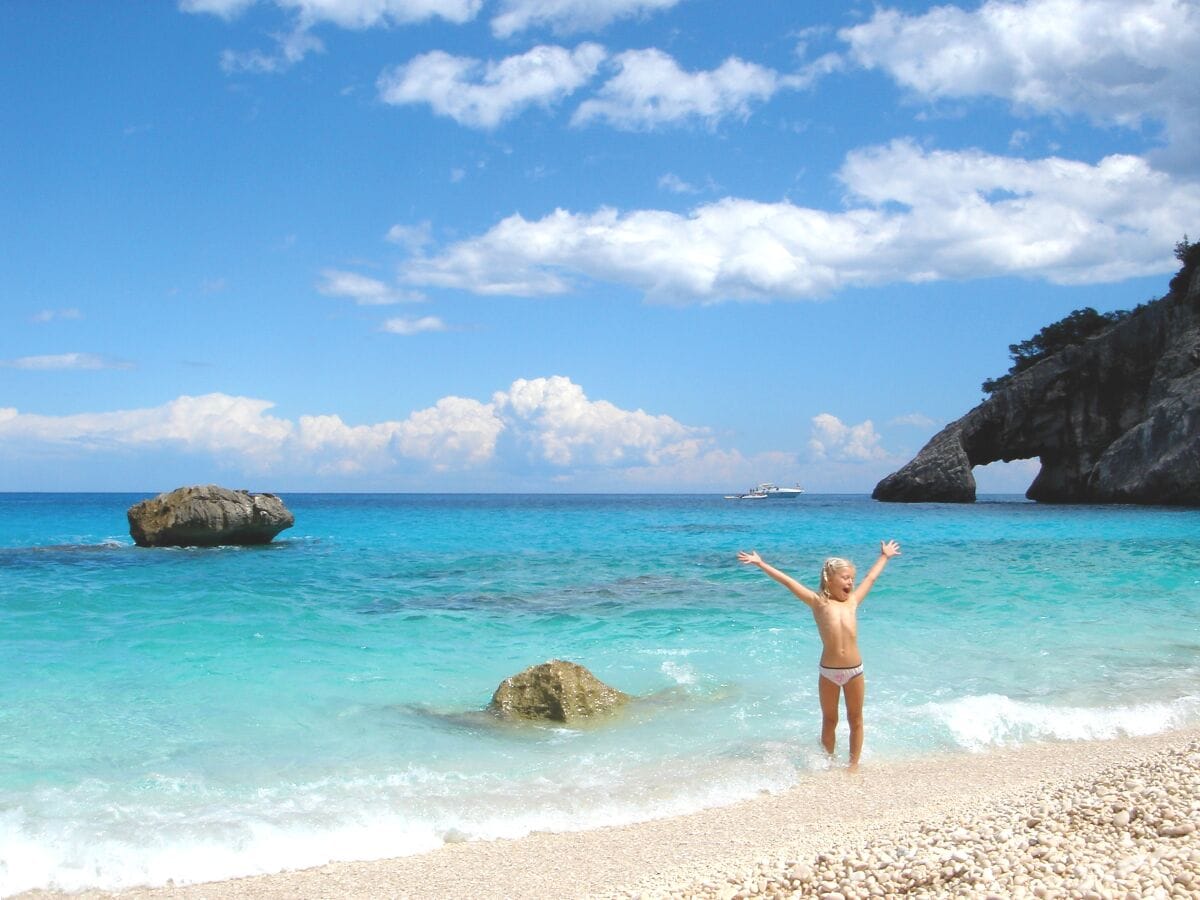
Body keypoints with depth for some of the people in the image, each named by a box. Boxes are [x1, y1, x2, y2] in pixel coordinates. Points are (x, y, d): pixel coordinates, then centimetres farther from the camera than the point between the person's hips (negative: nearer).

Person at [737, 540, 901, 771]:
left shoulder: (852, 601, 6)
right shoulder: (819, 602, -2)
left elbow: (870, 578, 21)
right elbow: (789, 582, -5)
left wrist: (884, 557, 34)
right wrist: (761, 564, -7)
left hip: (855, 671, 2)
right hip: (828, 672, -2)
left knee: (856, 720, 10)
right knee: (829, 721, 11)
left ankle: (854, 763, 21)